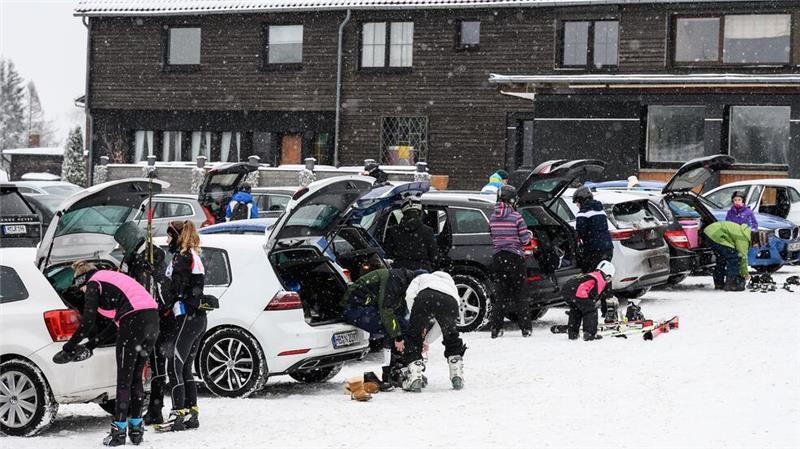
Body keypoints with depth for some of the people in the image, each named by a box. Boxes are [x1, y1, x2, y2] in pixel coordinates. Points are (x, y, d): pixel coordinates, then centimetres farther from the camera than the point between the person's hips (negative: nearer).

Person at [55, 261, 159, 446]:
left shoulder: (93, 285, 5)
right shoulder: (111, 278, 31)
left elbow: (88, 322, -2)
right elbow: (114, 321, 33)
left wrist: (69, 346, 8)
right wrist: (92, 344, 36)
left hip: (134, 320, -8)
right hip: (152, 318, 8)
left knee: (124, 379, -1)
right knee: (136, 377, 16)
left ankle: (119, 431, 1)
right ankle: (136, 428, 18)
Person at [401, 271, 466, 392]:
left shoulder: (421, 278, 41)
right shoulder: (451, 285, 46)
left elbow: (410, 295, 16)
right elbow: (442, 324, 39)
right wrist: (427, 340, 48)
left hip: (425, 298, -3)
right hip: (450, 301, 3)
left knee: (413, 339, 15)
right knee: (452, 338, 29)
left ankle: (414, 379, 6)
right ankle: (457, 377, 27)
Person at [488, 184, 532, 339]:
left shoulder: (493, 218, 1)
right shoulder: (516, 217, -13)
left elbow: (492, 237, 8)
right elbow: (525, 239, -10)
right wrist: (528, 235, 12)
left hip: (497, 258, 4)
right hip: (515, 258, -4)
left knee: (501, 293, 11)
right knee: (520, 294, 6)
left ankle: (496, 328, 6)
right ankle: (525, 329, 6)